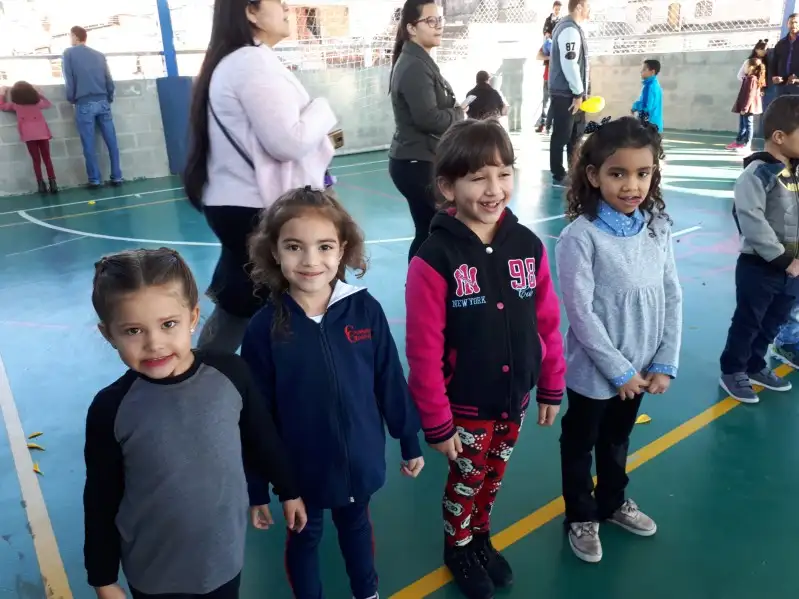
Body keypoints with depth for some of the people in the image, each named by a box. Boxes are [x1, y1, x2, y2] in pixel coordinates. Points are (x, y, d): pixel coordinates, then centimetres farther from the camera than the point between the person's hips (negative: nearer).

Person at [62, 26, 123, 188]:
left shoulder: (68, 53, 5)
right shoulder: (99, 55, 15)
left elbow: (69, 80, -2)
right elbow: (109, 80, 11)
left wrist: (71, 99, 11)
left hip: (84, 104, -3)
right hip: (102, 102, 3)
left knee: (89, 145, 0)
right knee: (112, 142, 3)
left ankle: (94, 180, 1)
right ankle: (117, 177, 3)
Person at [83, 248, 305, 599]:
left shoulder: (229, 374, -18)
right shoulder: (110, 409, -18)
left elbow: (264, 439, -2)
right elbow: (100, 502, -7)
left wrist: (288, 491, 10)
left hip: (225, 558, 1)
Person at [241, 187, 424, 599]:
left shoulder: (365, 309, -15)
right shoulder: (264, 328, -18)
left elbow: (390, 381, -4)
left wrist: (409, 442, 4)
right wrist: (256, 487, -5)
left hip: (361, 459, 2)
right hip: (301, 468, -2)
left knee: (356, 526, 27)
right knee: (304, 538, 22)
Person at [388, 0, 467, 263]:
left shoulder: (420, 62, 15)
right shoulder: (414, 67, -17)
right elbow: (428, 118, -25)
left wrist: (455, 110, 1)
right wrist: (460, 113, -9)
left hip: (420, 160, 10)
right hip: (417, 163, -10)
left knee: (428, 231, 12)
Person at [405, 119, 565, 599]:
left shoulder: (528, 245, -7)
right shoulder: (434, 259, -21)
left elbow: (548, 323, 2)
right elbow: (424, 350, -18)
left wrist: (552, 388, 6)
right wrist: (436, 422, -13)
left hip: (516, 397, 4)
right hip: (465, 404, -4)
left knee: (494, 476, 23)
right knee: (467, 479, 17)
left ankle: (482, 537, 50)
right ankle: (458, 547, 44)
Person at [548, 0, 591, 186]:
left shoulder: (571, 27, 17)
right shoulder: (570, 29, -15)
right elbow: (569, 64, -22)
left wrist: (579, 92, 18)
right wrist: (578, 93, -18)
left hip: (571, 92, 10)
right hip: (565, 93, -10)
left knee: (576, 133, 14)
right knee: (562, 135, -4)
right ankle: (559, 176, 3)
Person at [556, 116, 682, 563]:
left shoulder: (658, 227, -4)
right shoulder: (581, 236, -20)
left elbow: (672, 298, 1)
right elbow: (581, 313, -20)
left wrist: (665, 363, -3)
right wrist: (619, 370, -15)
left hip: (641, 368, 5)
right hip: (594, 371, -5)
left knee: (618, 440, 26)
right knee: (580, 444, 17)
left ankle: (613, 502, 50)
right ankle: (582, 516, 40)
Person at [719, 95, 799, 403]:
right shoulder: (758, 174, -17)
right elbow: (753, 223, -25)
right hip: (760, 267, -7)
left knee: (773, 323, 20)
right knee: (747, 323, 6)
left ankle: (755, 366, 38)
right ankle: (732, 372, 24)